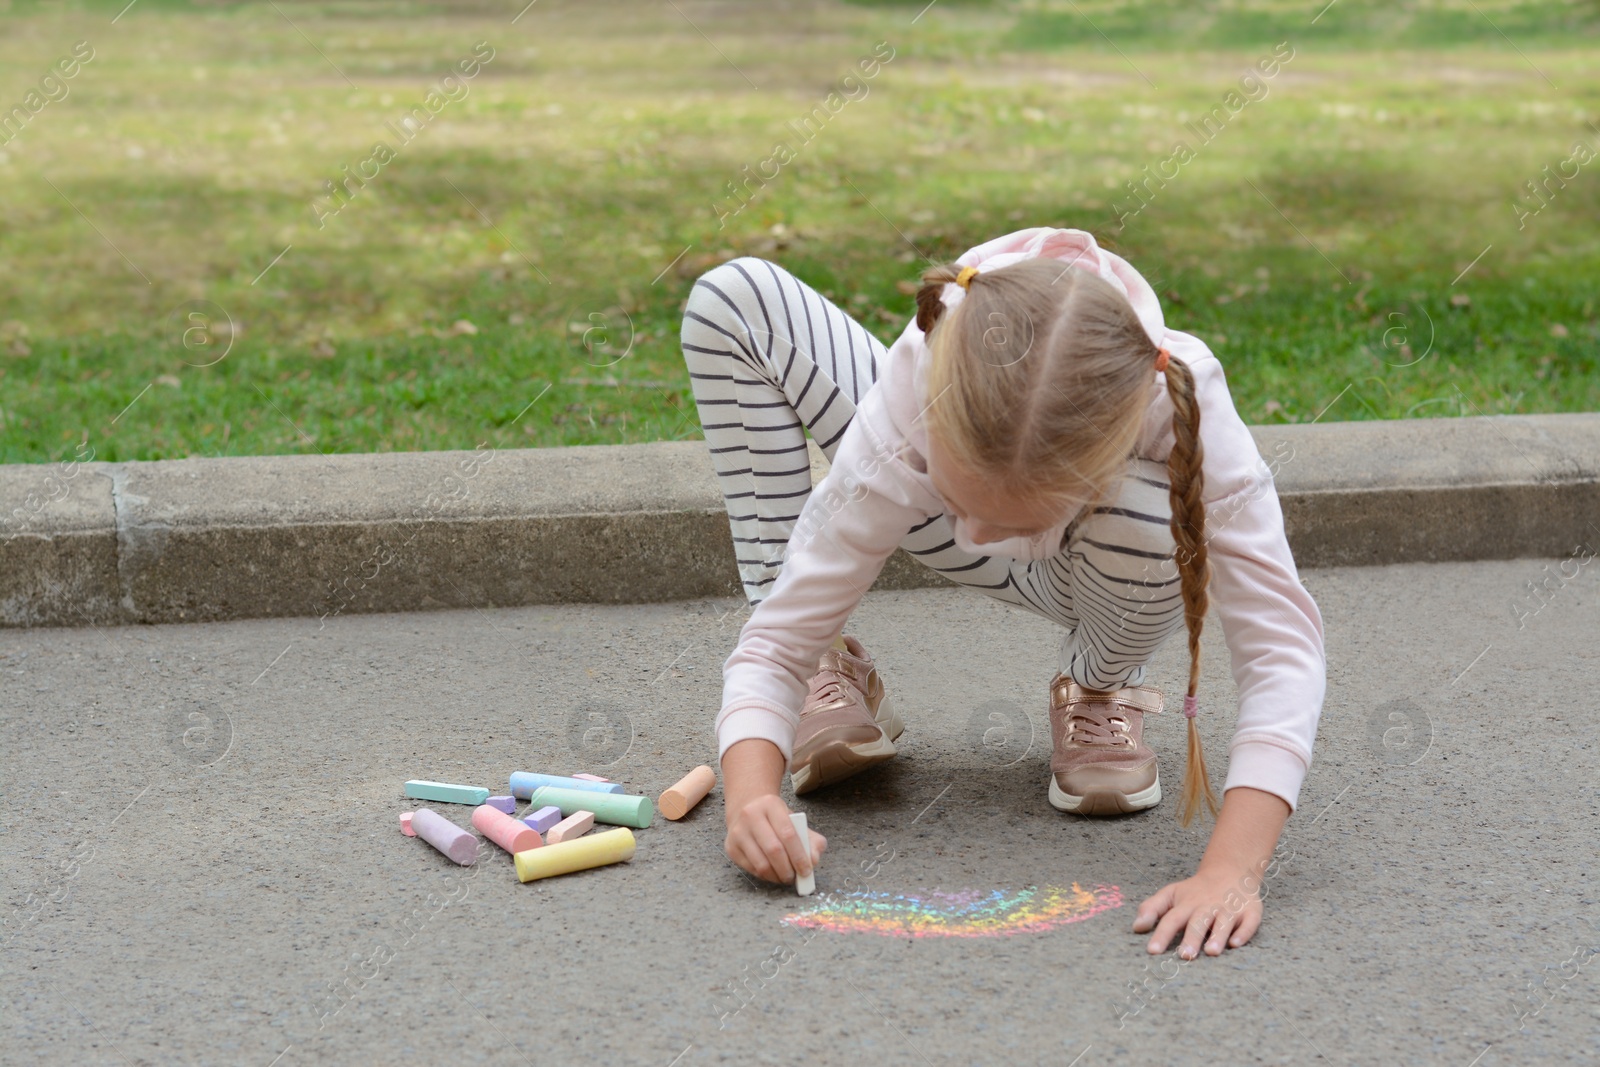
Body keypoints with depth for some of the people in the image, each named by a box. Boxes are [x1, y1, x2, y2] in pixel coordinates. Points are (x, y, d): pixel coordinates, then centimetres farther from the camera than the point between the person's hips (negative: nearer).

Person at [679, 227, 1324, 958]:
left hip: (1120, 569, -2)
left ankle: (1099, 692, -6)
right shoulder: (902, 427, -39)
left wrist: (1231, 870, -58)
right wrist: (750, 796, -54)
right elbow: (774, 641, -35)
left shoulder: (1182, 408, -43)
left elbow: (1282, 644, -46)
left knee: (1146, 522, -44)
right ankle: (830, 672, -11)